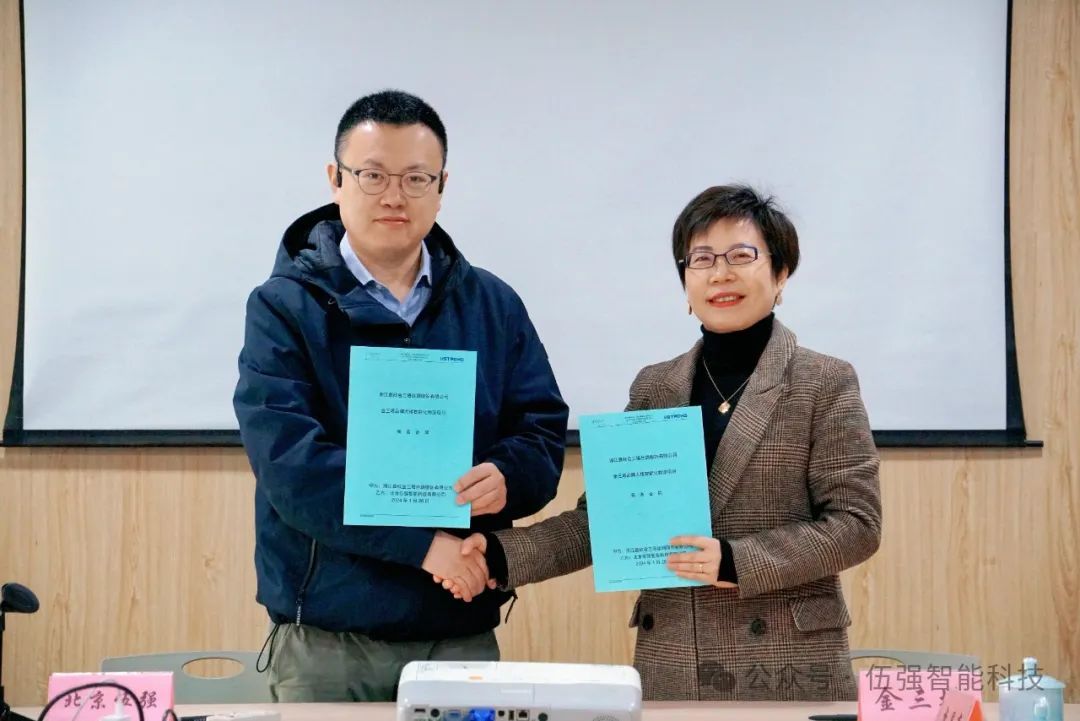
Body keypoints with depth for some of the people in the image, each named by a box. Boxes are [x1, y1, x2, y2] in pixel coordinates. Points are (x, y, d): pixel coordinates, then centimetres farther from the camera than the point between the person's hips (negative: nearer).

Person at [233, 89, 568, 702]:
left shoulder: (493, 306, 8)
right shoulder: (284, 306, -3)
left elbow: (544, 433, 6)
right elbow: (288, 461, -14)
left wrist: (506, 478, -18)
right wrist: (422, 542, -21)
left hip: (463, 632, 3)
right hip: (324, 641, -2)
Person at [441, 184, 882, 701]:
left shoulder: (825, 384, -1)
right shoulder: (653, 388, 10)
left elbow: (856, 522, -6)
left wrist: (736, 561, -16)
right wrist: (503, 556, -6)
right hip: (669, 664, 3)